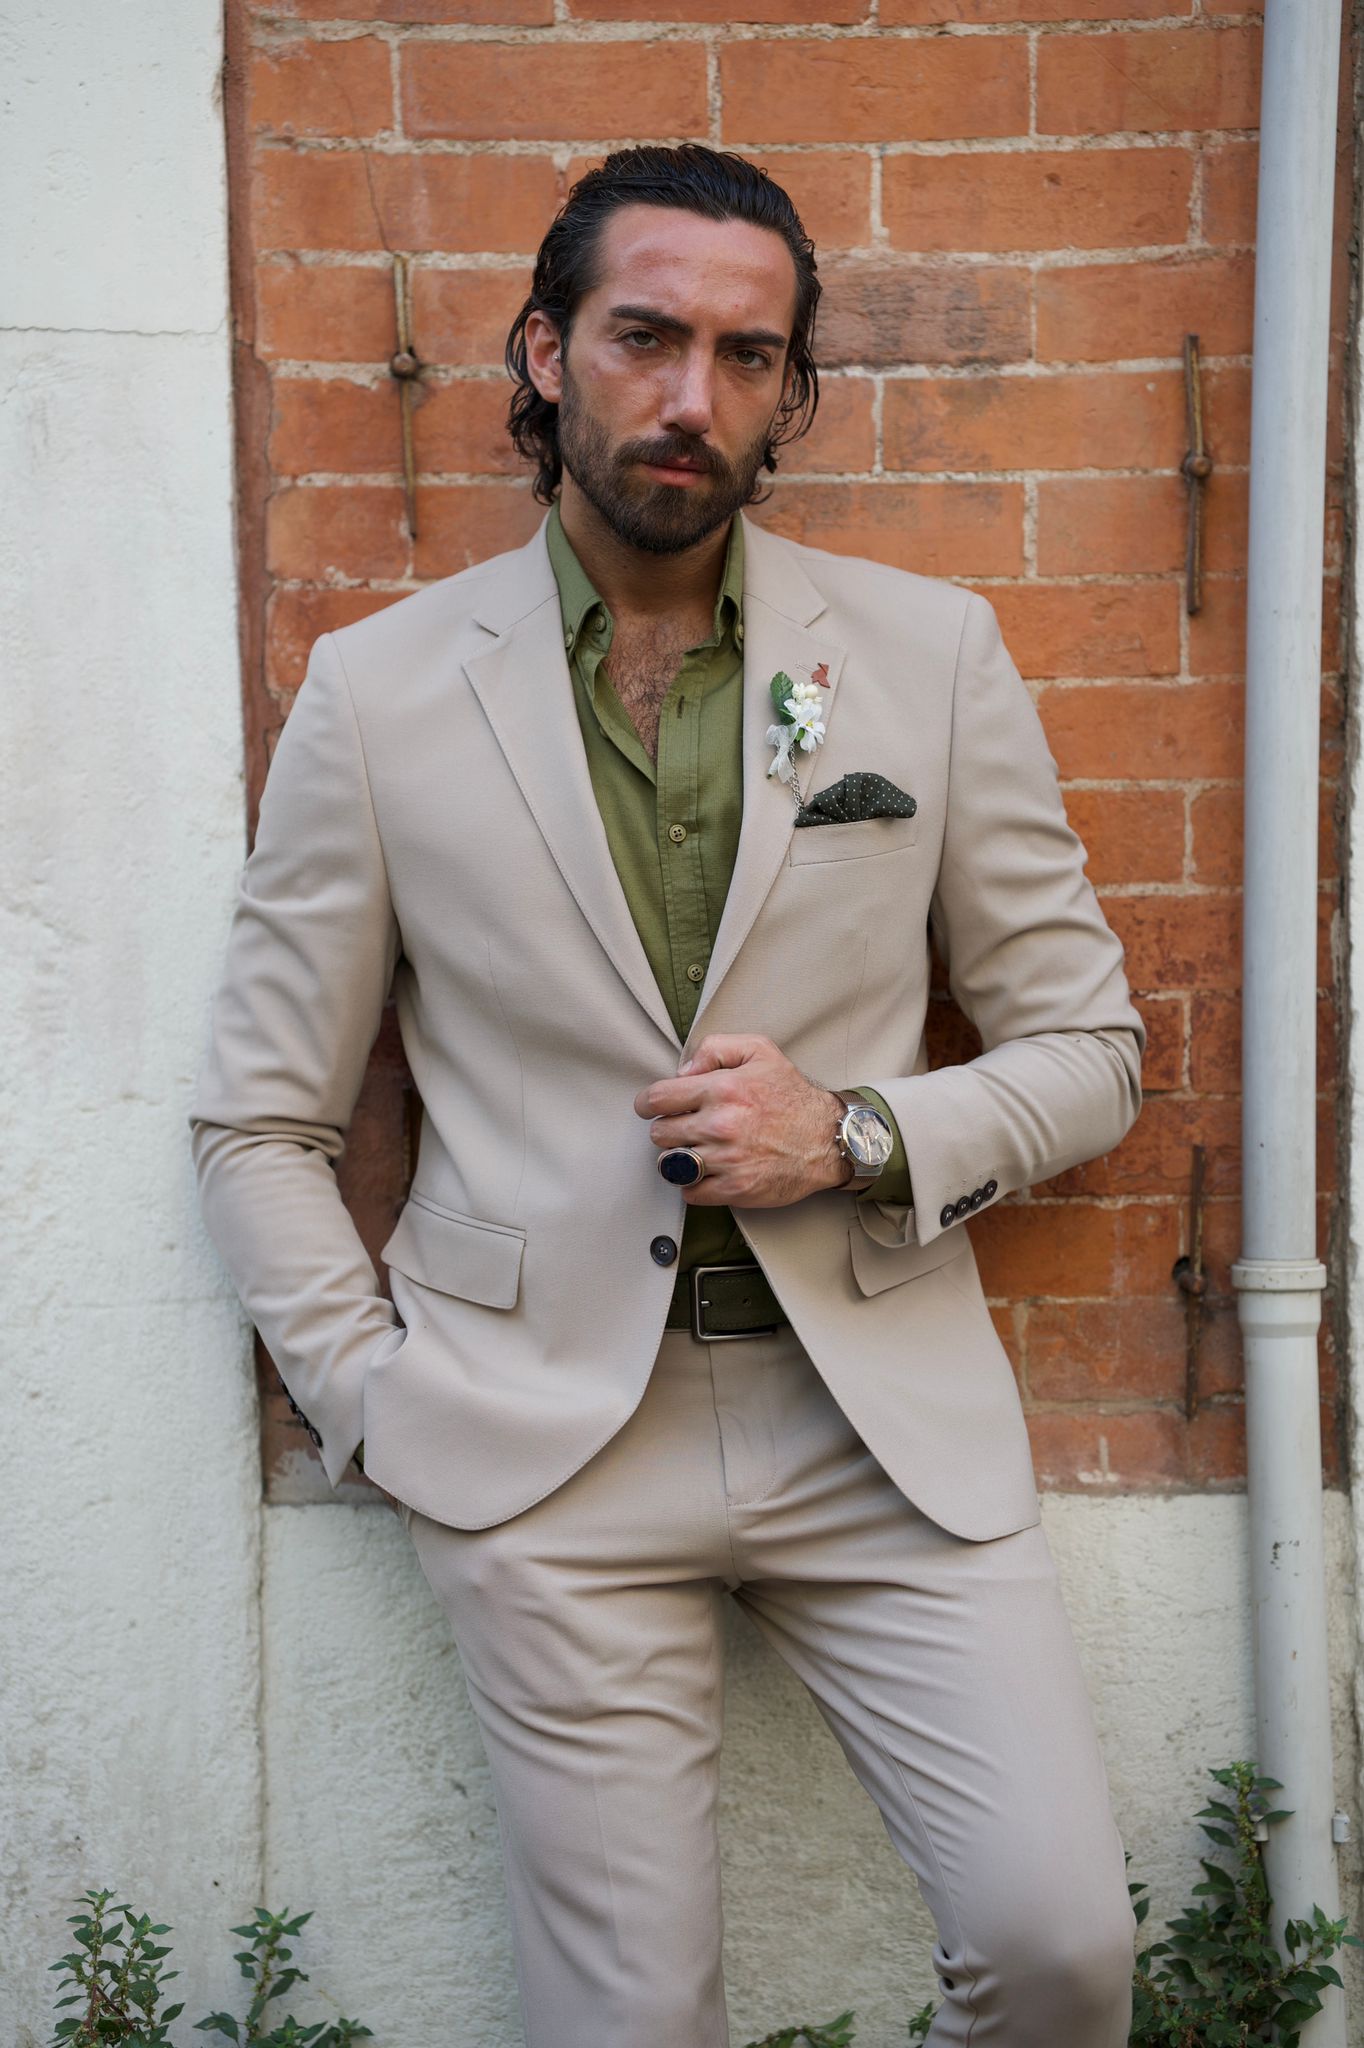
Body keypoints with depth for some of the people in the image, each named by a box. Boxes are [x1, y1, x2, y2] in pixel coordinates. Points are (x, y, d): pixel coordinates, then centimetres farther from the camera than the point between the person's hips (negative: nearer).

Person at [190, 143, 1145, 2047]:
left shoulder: (931, 650, 3)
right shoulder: (377, 690, 1)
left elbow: (1087, 1048, 8)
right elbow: (259, 1125, 6)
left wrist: (860, 1137, -10)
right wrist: (382, 1407, -4)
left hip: (881, 1409, 1)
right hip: (547, 1439, -1)